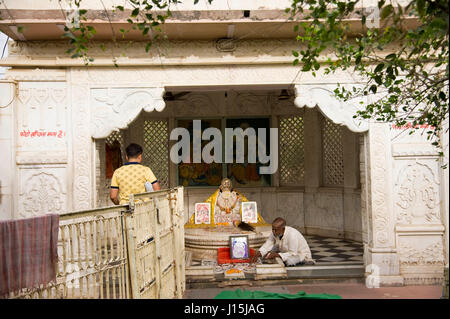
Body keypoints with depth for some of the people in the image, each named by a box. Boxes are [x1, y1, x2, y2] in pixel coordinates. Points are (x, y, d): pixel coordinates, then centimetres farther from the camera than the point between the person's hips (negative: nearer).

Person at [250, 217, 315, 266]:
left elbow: (293, 254, -32)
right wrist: (257, 254, -31)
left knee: (288, 261, -36)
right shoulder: (275, 233, -14)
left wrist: (276, 255, -38)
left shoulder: (292, 235, -35)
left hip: (301, 255, -7)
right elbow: (267, 246, -14)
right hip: (285, 252, 7)